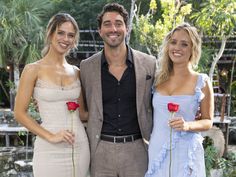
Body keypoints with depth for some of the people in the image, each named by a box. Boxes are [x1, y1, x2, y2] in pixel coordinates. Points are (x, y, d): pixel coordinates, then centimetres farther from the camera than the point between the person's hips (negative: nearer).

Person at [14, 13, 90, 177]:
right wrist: (50, 136, -12)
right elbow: (20, 113, -6)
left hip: (80, 146, 4)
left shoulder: (76, 72, 8)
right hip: (50, 150, -4)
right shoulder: (33, 70, -4)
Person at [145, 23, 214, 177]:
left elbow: (208, 121, 1)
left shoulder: (202, 82, -4)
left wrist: (188, 125, -17)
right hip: (156, 151, 3)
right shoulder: (158, 79, 5)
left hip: (186, 153, -3)